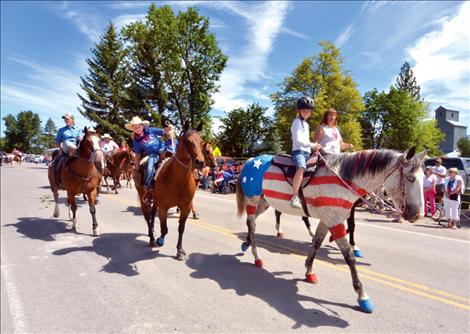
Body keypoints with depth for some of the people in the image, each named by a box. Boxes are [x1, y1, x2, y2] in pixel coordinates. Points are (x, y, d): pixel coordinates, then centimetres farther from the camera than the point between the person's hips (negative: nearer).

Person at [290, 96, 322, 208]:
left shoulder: (306, 124, 23)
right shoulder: (297, 122, -4)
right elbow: (297, 140, -17)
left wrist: (314, 148, 13)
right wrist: (312, 145, -18)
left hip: (307, 152, 10)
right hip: (298, 151, -10)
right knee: (301, 168, -37)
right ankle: (295, 197, -45)